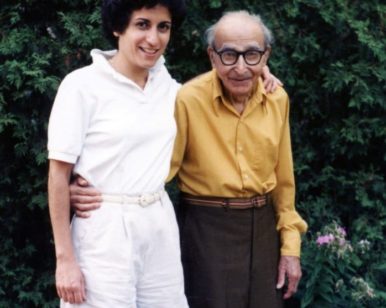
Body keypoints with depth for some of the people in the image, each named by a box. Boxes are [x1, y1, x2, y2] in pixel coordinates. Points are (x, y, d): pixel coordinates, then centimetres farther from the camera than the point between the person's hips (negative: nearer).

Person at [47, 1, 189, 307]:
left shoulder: (167, 86, 7)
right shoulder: (83, 84, -9)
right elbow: (59, 174, -9)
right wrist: (65, 259, -12)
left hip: (161, 227, 5)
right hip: (106, 232, -5)